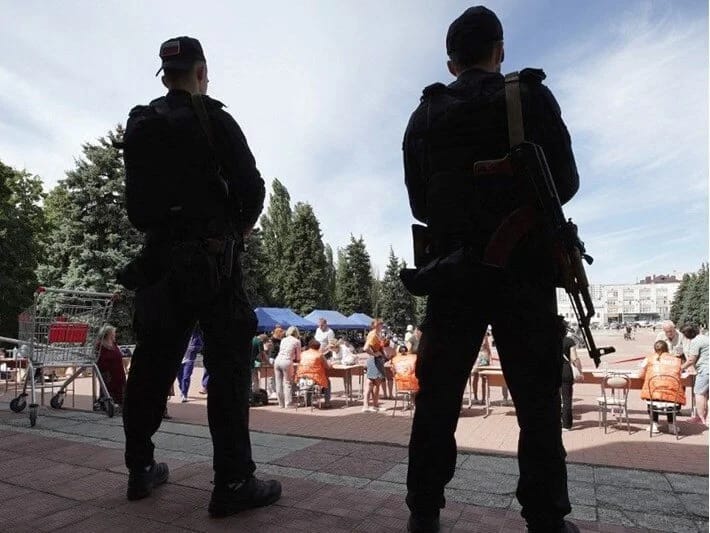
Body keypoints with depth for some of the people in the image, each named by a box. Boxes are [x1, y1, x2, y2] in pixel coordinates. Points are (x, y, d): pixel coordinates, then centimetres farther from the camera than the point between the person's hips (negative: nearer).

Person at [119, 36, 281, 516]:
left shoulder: (138, 126, 14)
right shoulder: (212, 118, -4)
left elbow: (136, 198, 13)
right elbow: (251, 185, -11)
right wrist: (242, 225, 7)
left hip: (159, 256, 7)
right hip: (211, 257, -6)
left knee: (153, 361, 12)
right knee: (229, 362, -4)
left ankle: (141, 470, 23)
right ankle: (233, 482, -3)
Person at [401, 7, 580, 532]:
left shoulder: (425, 115, 8)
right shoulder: (532, 97, 2)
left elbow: (420, 203, 8)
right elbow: (565, 183, 3)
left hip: (453, 273, 2)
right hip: (523, 271, -1)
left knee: (437, 397, 9)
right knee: (537, 401, 9)